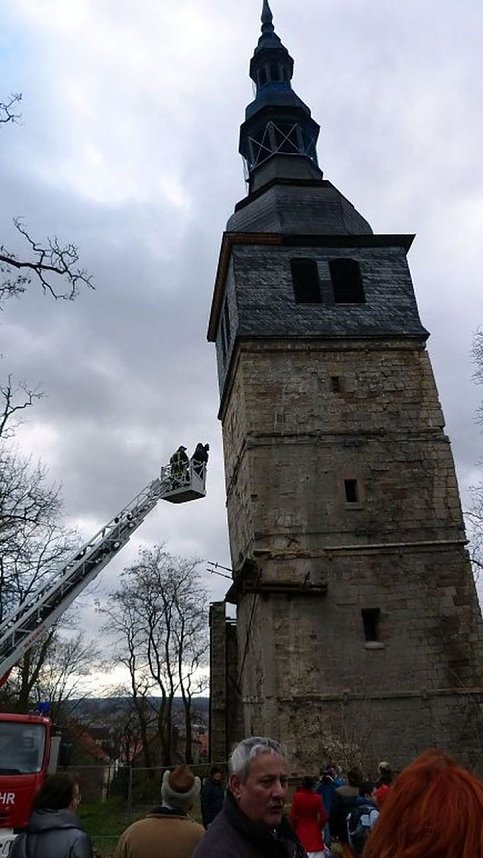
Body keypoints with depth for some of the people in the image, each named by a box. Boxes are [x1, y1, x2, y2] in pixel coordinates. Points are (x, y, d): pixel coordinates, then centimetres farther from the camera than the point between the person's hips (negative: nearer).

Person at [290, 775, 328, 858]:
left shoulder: (297, 797, -12)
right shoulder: (317, 798, -11)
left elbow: (293, 816, -9)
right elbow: (324, 816, -7)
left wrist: (296, 828, 8)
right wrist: (319, 827, 11)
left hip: (301, 831, 0)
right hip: (314, 831, 0)